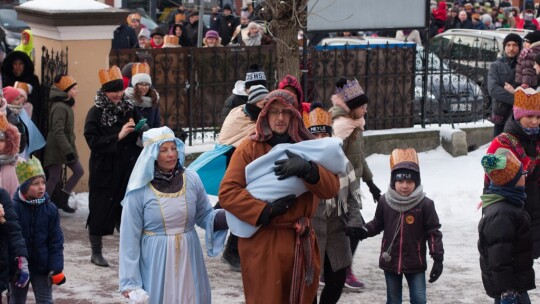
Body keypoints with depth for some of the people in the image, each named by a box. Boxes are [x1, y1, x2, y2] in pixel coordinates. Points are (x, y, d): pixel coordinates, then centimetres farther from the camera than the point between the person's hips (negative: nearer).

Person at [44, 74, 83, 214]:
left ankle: (61, 200, 14)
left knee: (79, 171, 10)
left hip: (66, 146, 10)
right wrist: (68, 151, -27)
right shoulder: (60, 107, -20)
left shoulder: (66, 105, 12)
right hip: (56, 148, -10)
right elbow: (58, 132, -26)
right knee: (54, 178, -5)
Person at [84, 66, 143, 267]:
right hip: (104, 171, -4)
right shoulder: (96, 113, -7)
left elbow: (137, 137, 15)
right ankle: (96, 252, 16)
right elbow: (93, 142, -15)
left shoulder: (129, 109, 6)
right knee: (101, 210, 3)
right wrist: (118, 137, -21)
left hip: (127, 169, 4)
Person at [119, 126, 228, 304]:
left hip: (188, 259, 3)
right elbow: (130, 236, -6)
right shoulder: (140, 190, -10)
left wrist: (226, 217, -13)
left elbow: (204, 216, 9)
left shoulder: (191, 179, -1)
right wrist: (130, 281, -7)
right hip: (155, 262, -3)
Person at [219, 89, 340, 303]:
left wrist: (308, 169, -23)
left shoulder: (306, 147, 8)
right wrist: (265, 211, -19)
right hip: (262, 242, -4)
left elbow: (331, 187, -4)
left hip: (301, 242, 4)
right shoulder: (249, 148, -2)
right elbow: (227, 192, -9)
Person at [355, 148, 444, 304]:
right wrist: (363, 231, -9)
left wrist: (438, 258, -10)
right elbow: (377, 224, 10)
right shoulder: (385, 201, -5)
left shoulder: (425, 204, -11)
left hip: (415, 263, -2)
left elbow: (433, 232, -8)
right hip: (390, 261, 2)